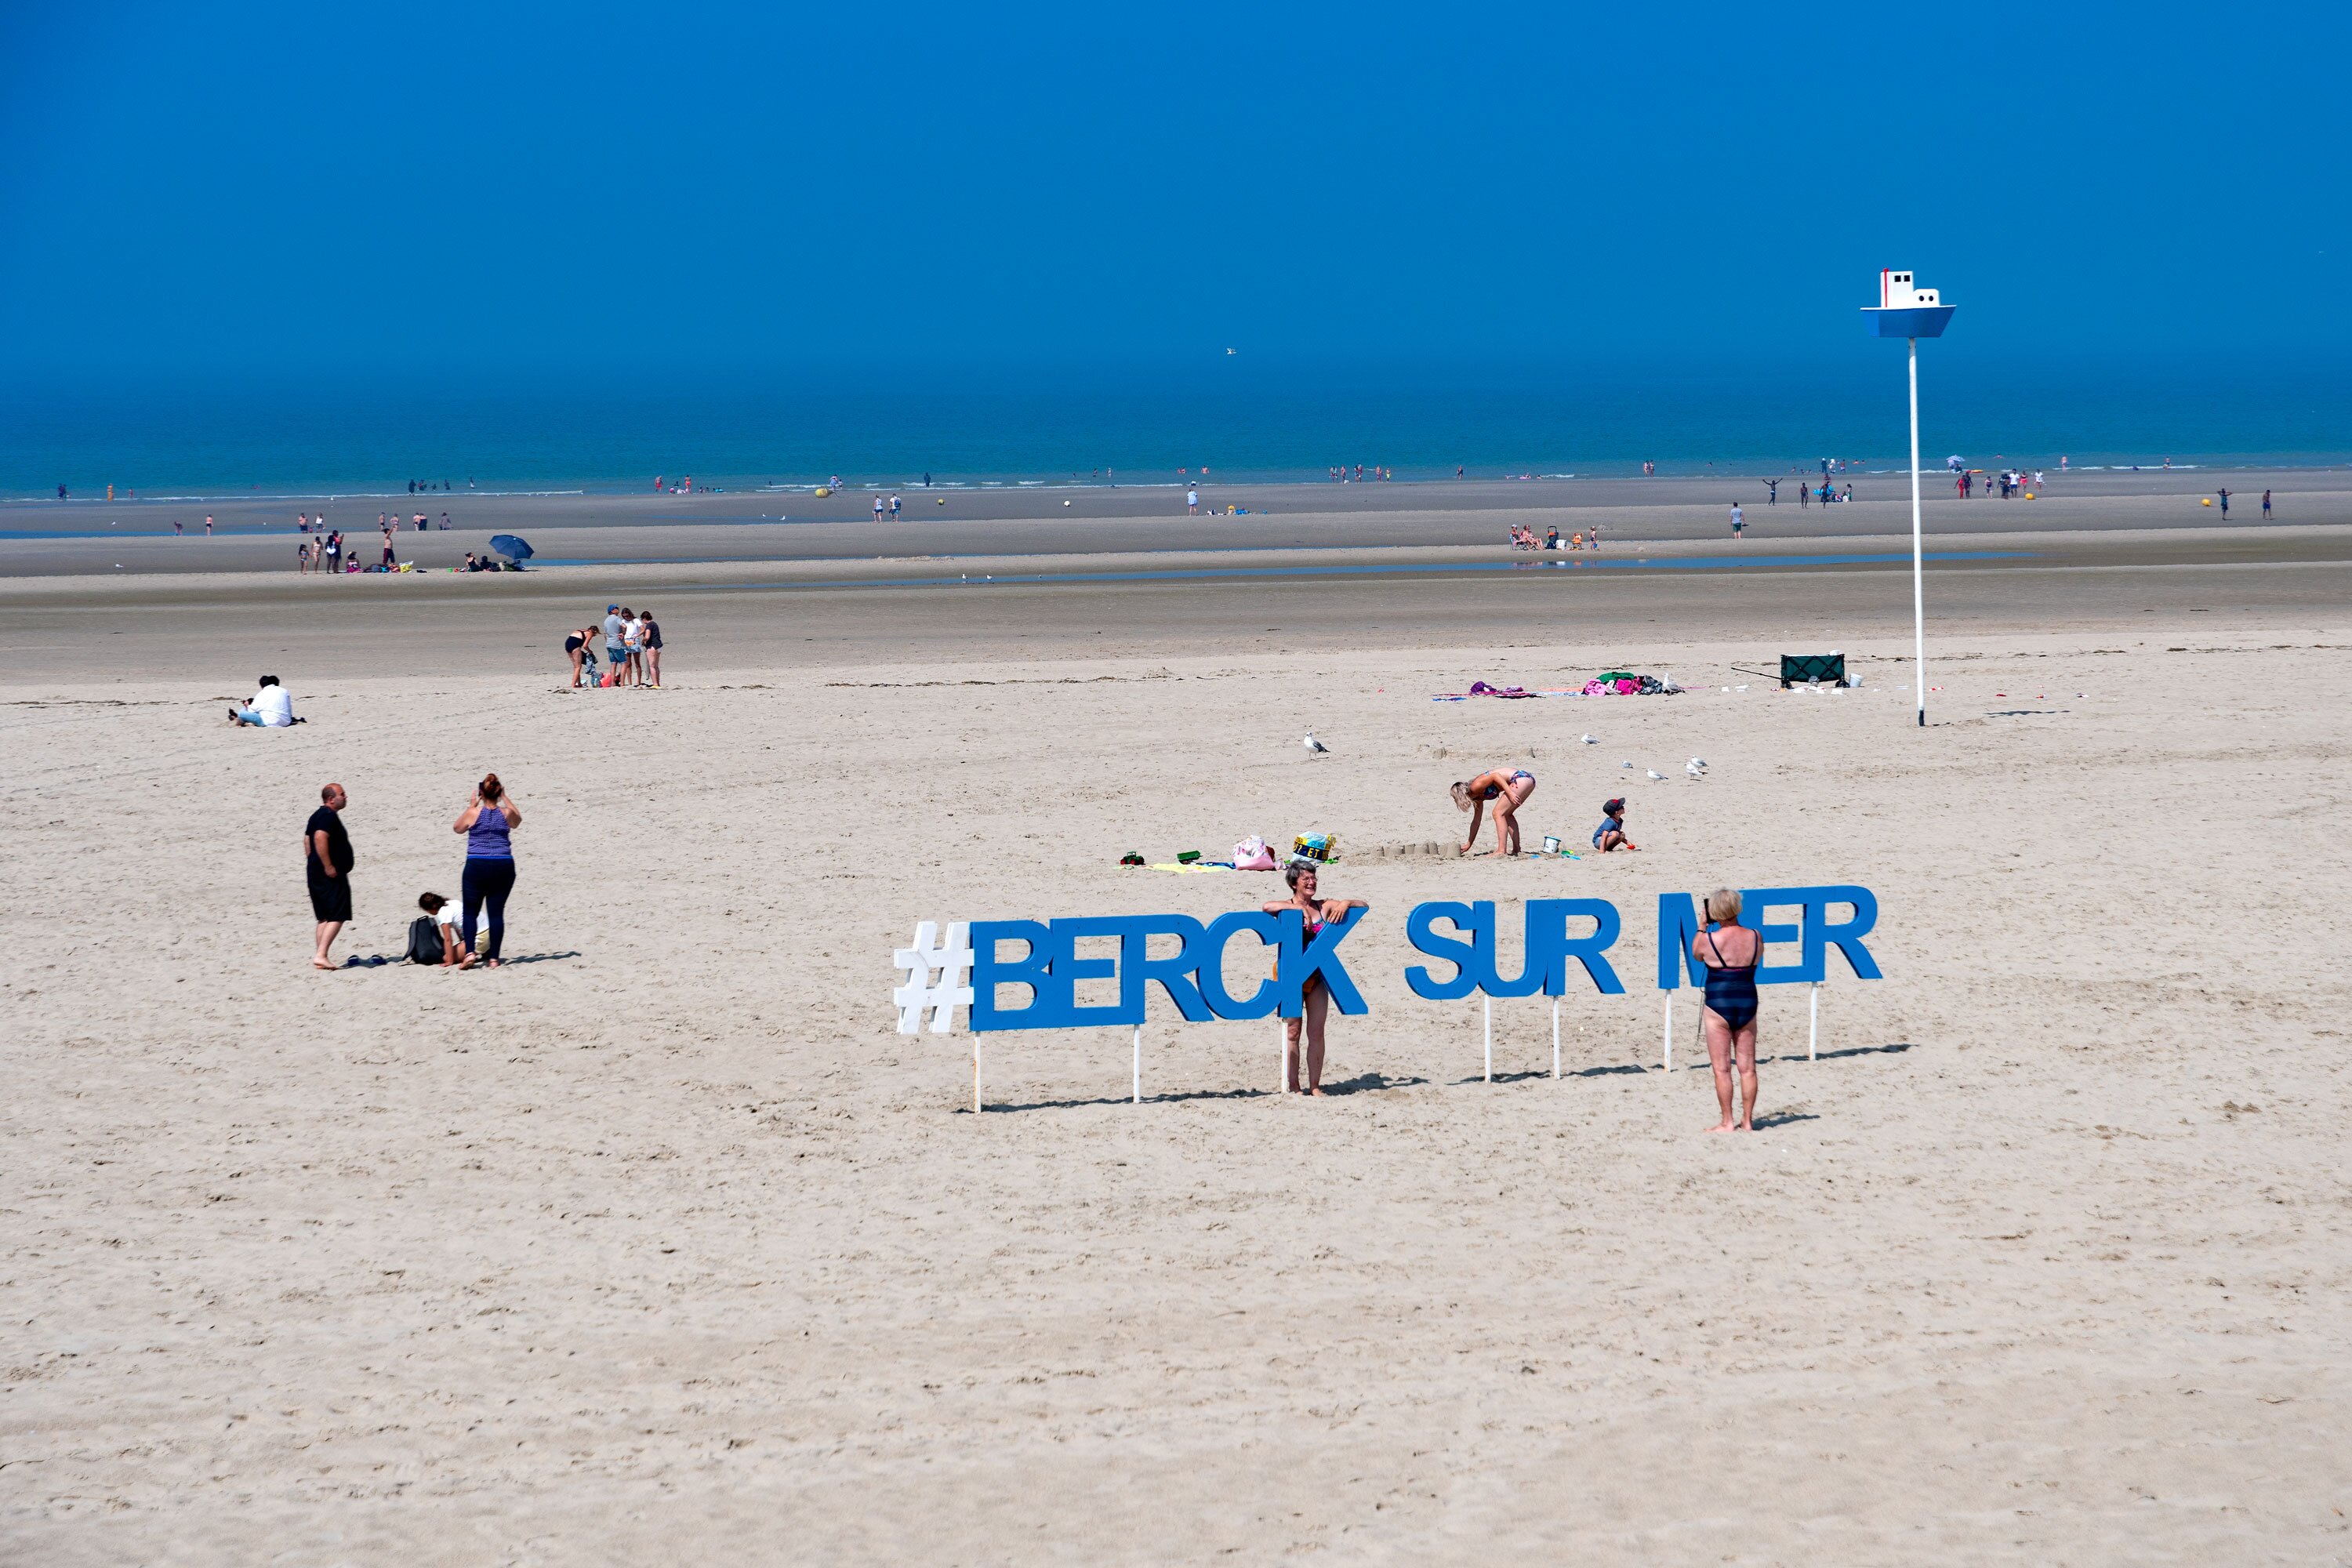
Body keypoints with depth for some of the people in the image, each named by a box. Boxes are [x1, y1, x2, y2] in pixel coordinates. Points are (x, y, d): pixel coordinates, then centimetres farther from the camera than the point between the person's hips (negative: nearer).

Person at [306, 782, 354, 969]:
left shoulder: (317, 816, 18)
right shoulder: (329, 816, -14)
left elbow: (308, 840, 23)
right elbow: (320, 838, -28)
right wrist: (328, 866, -26)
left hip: (315, 873, 10)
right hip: (331, 875, -10)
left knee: (324, 918, 13)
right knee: (336, 917, -10)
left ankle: (320, 957, 13)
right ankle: (321, 955, -18)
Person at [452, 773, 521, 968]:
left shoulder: (473, 813, -5)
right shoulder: (506, 813, 0)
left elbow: (457, 828, 14)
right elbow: (517, 820, 25)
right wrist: (506, 798, 24)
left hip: (477, 866, -2)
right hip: (503, 867, 2)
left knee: (470, 911, 8)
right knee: (496, 912, 4)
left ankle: (469, 952, -9)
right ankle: (493, 958, 1)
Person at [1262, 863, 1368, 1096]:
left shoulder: (1325, 906, 4)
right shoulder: (1287, 907, -6)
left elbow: (1364, 906, 5)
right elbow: (1266, 907, -29)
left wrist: (1345, 904, -16)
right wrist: (1300, 909, -27)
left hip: (1317, 977, 3)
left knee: (1316, 1033, 4)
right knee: (1293, 1032, 0)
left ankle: (1315, 1086, 10)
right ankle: (1292, 1086, 6)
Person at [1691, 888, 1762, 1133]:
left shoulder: (1709, 940, -14)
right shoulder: (1755, 938, -3)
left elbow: (1695, 954, 7)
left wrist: (1702, 926, 13)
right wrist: (1736, 925, 17)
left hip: (1719, 1006, -4)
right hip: (1747, 1003, 4)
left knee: (1722, 1068, 1)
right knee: (1747, 1067, 10)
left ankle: (1728, 1122, 1)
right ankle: (1747, 1120, 13)